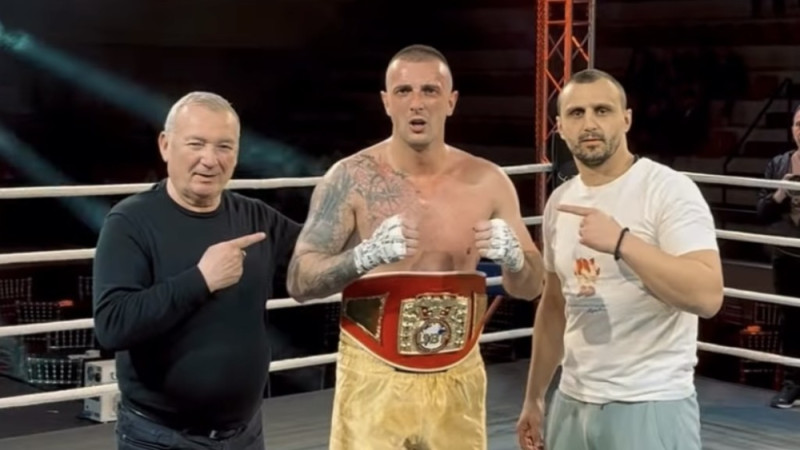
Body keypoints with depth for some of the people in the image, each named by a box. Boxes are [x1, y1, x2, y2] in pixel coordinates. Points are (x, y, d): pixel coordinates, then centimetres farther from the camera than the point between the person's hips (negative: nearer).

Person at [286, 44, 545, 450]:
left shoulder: (487, 181, -2)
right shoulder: (351, 179, -9)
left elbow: (530, 288, 4)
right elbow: (299, 283, -13)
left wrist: (513, 258, -18)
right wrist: (365, 256, -31)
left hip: (458, 378, 3)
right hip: (375, 378, -3)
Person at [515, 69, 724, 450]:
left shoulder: (669, 190, -12)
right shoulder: (560, 202, 8)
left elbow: (707, 296, -22)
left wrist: (621, 241, -27)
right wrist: (533, 397, 19)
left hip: (650, 405, -6)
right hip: (572, 401, 6)